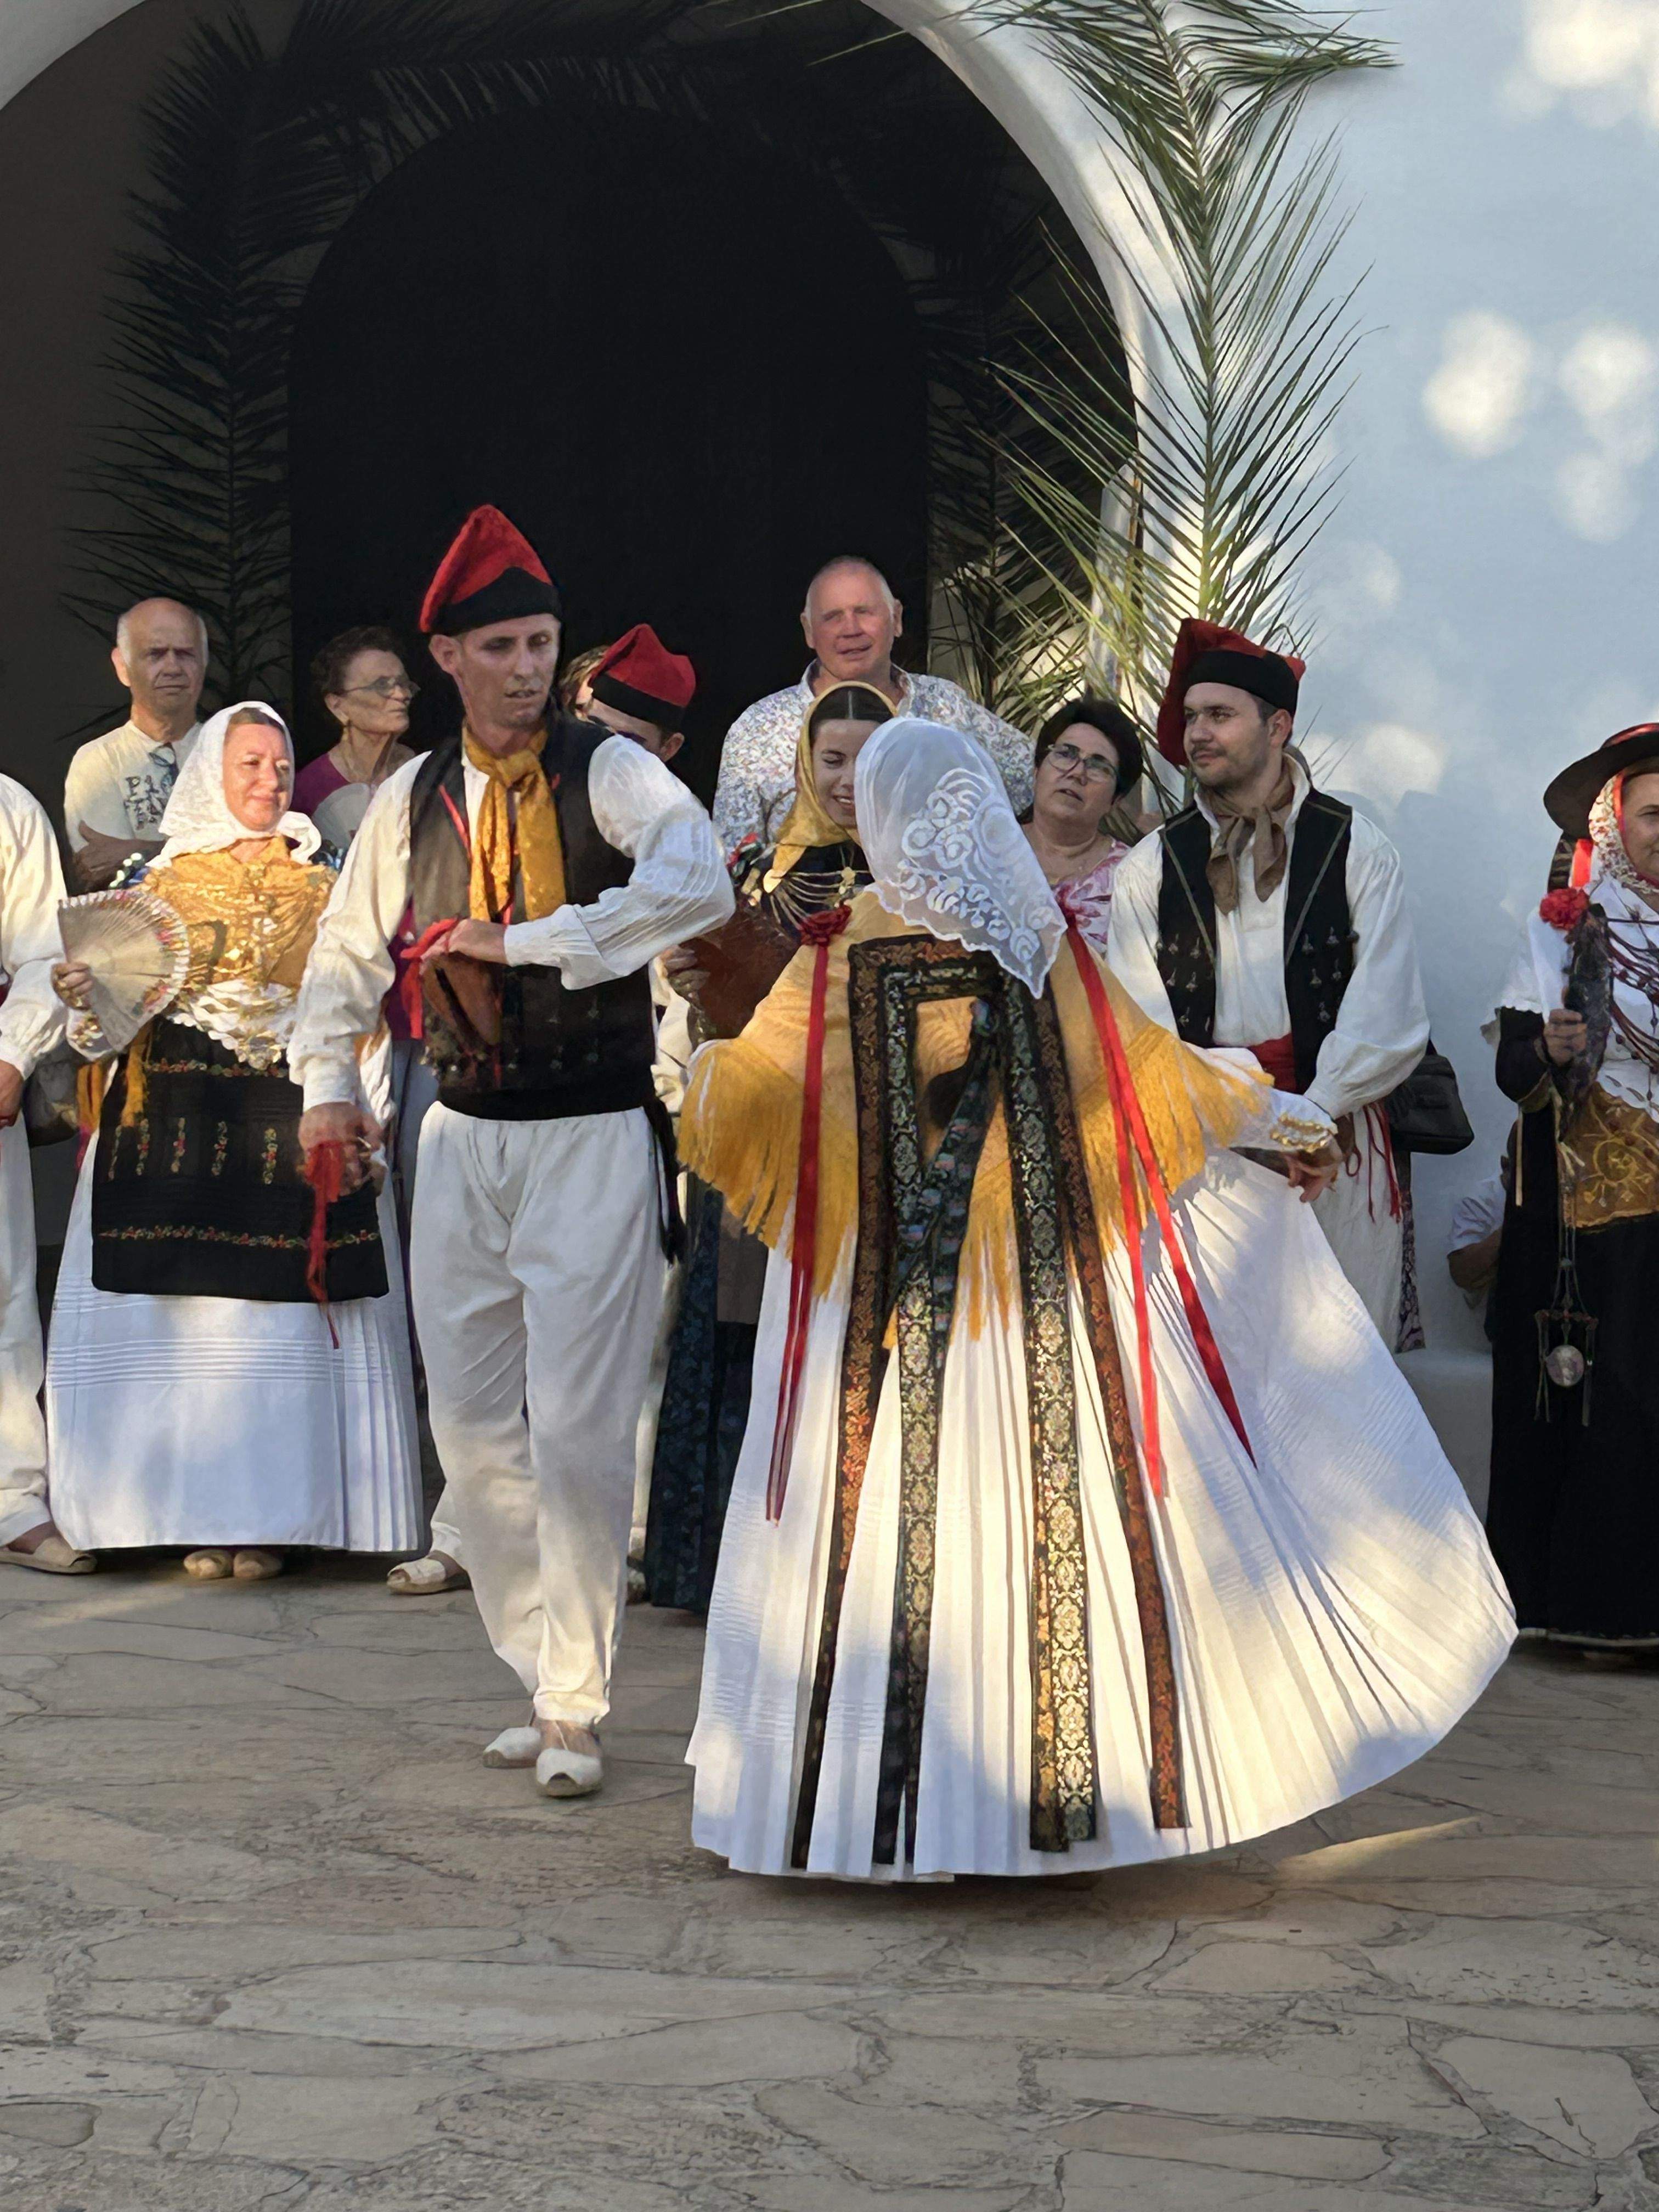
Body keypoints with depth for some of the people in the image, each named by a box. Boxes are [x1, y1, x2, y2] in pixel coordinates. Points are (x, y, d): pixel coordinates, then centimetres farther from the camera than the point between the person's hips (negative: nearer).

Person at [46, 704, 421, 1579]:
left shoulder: (321, 888, 13)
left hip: (291, 1131, 1)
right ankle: (200, 1515, 2)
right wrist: (82, 997, -16)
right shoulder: (161, 883, 10)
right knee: (184, 1324, -4)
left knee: (284, 1315, -4)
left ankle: (269, 1519, 2)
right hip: (175, 1128, 0)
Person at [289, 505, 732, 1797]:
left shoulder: (610, 773, -7)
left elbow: (699, 886, -25)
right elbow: (351, 948, 18)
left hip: (593, 1134, -5)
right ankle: (542, 1674, 24)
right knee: (473, 1427, 9)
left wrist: (527, 940, -23)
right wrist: (330, 1080, 3)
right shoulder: (414, 799, 7)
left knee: (578, 1427, -6)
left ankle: (573, 1709, 6)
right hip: (463, 1139, 5)